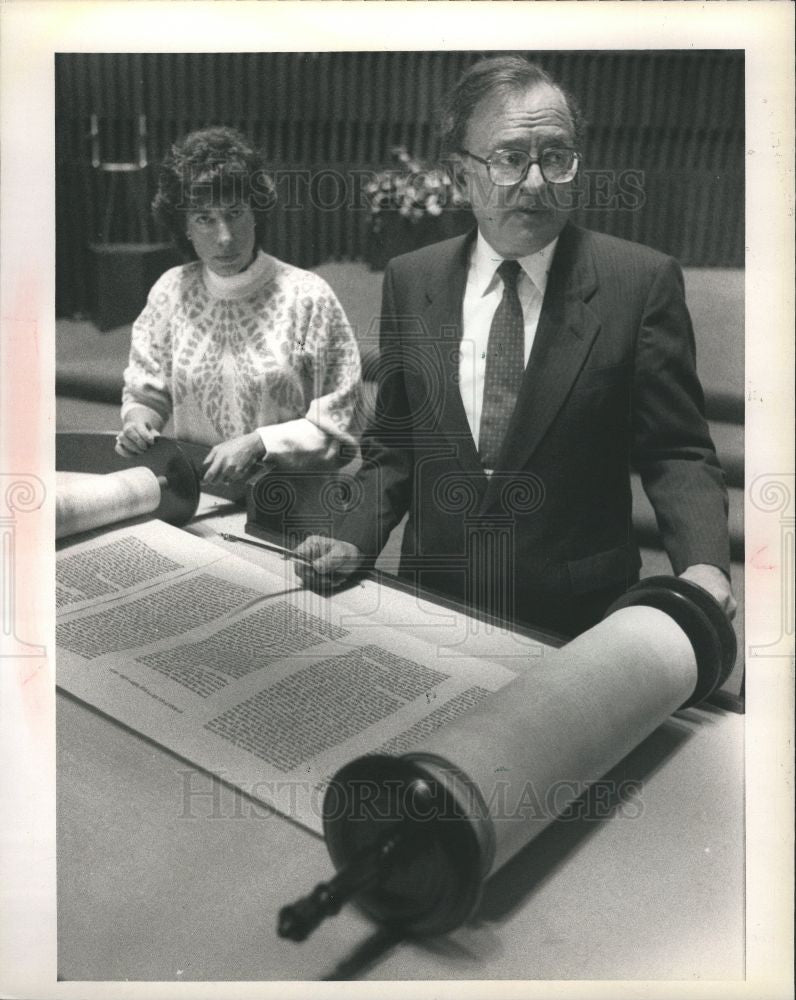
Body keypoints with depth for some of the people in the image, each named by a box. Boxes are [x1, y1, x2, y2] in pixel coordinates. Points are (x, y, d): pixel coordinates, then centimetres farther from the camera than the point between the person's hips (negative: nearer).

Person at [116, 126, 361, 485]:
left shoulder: (308, 297, -6)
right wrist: (137, 421, -5)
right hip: (191, 489, 3)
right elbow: (143, 395, 16)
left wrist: (257, 443, -15)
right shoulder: (170, 291, 5)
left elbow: (336, 424, -4)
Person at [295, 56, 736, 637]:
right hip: (434, 605, 3)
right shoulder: (410, 281, -1)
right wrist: (356, 540, -8)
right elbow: (394, 443, 7)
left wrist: (704, 565, -24)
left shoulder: (641, 280, -10)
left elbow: (676, 453, -7)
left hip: (579, 619, -2)